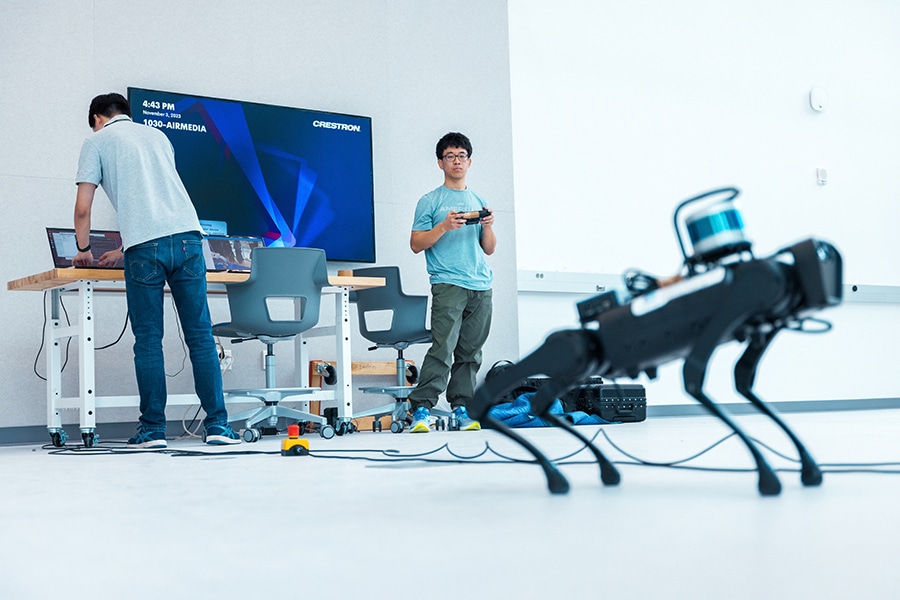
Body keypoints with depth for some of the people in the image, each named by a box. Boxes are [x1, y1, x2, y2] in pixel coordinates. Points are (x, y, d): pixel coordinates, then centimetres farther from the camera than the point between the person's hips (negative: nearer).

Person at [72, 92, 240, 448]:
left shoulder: (97, 141, 13)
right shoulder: (158, 137, 27)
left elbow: (83, 208, 7)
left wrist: (83, 250, 25)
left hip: (145, 246, -3)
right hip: (186, 234, 4)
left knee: (148, 340, 3)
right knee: (200, 335, 3)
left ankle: (152, 430, 4)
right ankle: (217, 424, 2)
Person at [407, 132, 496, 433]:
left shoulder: (479, 202, 20)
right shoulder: (430, 201, 6)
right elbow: (416, 244, 0)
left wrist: (488, 226, 0)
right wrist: (444, 226, -13)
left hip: (482, 286, 5)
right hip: (448, 284, -5)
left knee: (470, 352, 4)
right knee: (443, 349, -15)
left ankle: (462, 409, 8)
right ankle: (421, 409, -14)